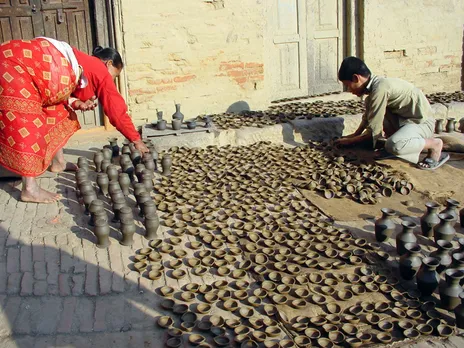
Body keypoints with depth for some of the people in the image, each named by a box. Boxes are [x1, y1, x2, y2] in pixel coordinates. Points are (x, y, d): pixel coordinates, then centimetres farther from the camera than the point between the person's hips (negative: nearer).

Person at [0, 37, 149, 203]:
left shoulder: (85, 63, 21)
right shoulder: (100, 71, -3)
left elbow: (57, 89, 18)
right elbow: (116, 109, 0)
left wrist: (77, 103, -1)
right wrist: (136, 140, 8)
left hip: (19, 63, 10)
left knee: (55, 112, 16)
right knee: (26, 122, -11)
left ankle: (58, 162, 28)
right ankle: (30, 189, -9)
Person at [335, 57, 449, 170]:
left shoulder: (379, 89, -25)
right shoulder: (375, 84, 3)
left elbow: (374, 131, -22)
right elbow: (367, 117, 21)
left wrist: (350, 141, -10)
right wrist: (355, 135, 14)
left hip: (422, 122, -10)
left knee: (393, 146, -35)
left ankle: (434, 144, -7)